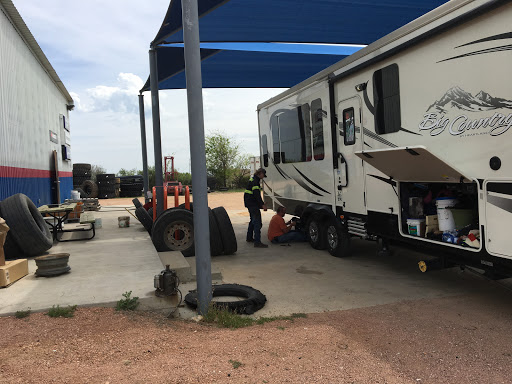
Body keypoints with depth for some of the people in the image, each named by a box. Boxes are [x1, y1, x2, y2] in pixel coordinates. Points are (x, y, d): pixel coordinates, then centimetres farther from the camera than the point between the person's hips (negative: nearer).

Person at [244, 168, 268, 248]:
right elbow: (256, 194, -24)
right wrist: (262, 204, -26)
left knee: (253, 220, 23)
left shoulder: (253, 180, 19)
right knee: (257, 222, -14)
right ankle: (257, 242, -20)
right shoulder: (255, 181, -15)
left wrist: (261, 204, 27)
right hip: (252, 204, -11)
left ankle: (249, 238, 35)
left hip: (250, 203, 11)